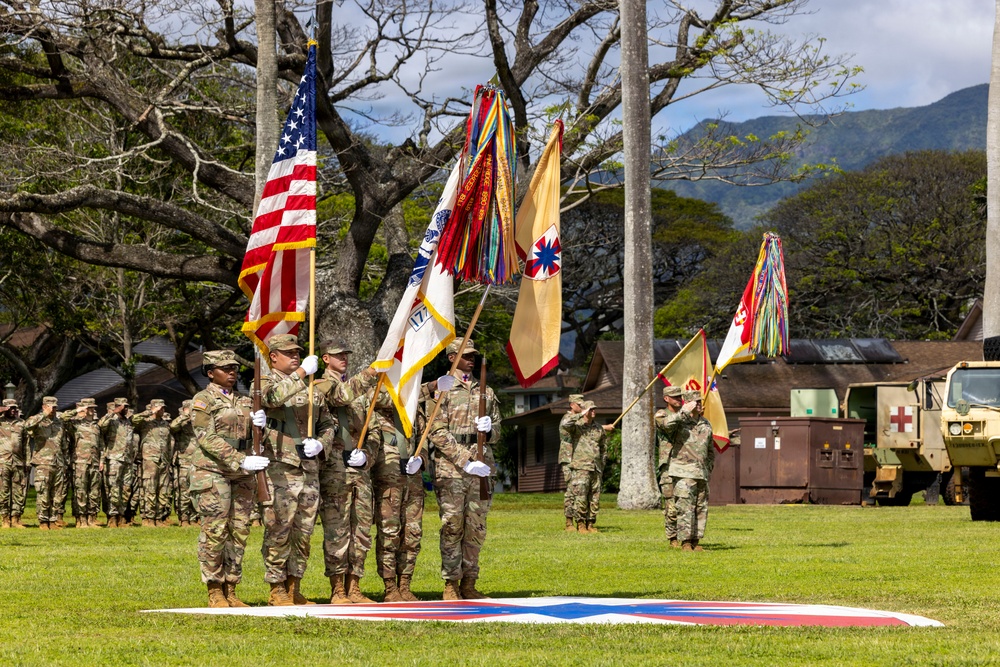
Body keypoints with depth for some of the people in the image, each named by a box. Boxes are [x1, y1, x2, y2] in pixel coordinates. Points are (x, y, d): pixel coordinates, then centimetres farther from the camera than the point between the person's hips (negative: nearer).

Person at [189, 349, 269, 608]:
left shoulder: (243, 400, 17)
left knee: (239, 532, 4)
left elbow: (250, 436, 15)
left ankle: (231, 591, 9)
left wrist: (258, 423, -9)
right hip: (212, 471, -6)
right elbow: (207, 438, -13)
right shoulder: (203, 400, -3)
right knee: (214, 532, -7)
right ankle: (215, 593, -3)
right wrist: (241, 461, -21)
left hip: (241, 475, 6)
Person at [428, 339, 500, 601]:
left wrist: (489, 429, -5)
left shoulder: (486, 392, 18)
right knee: (452, 526, -5)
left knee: (476, 528, 4)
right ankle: (451, 585, 0)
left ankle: (469, 584, 10)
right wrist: (466, 460, -14)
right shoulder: (442, 390, 2)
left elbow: (497, 432, 20)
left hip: (482, 467, 5)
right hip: (451, 468, -5)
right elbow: (438, 433, -7)